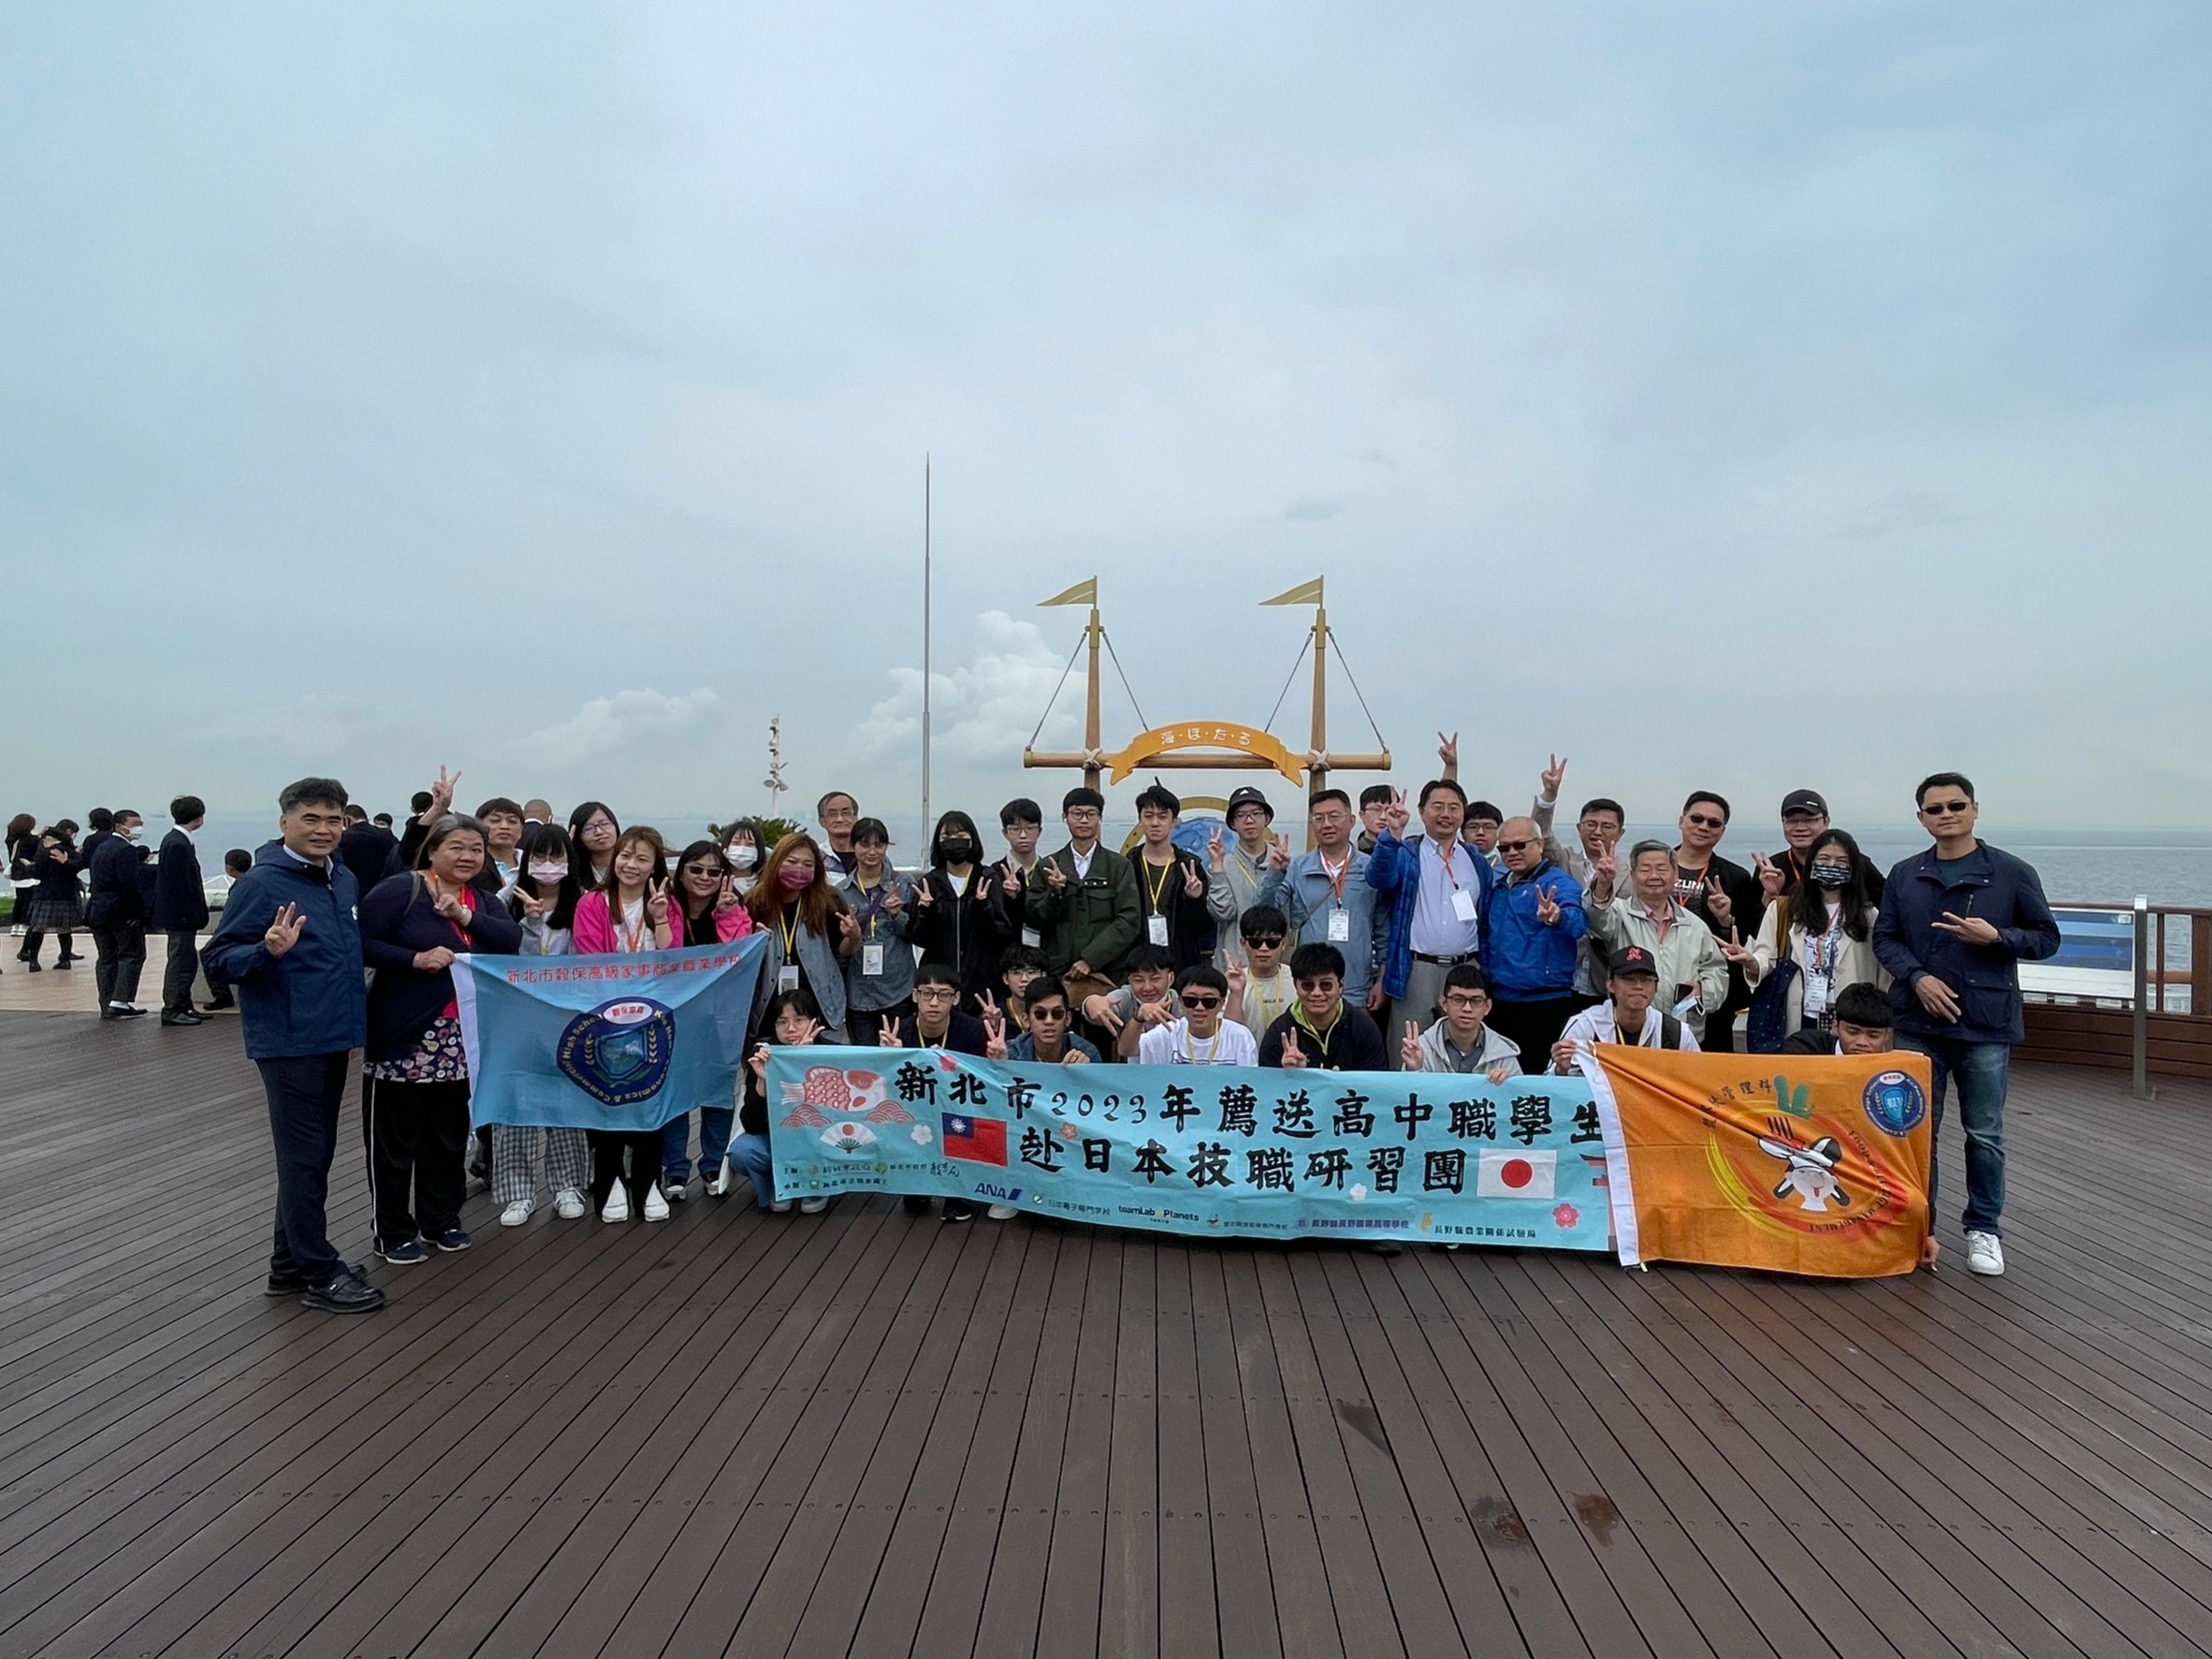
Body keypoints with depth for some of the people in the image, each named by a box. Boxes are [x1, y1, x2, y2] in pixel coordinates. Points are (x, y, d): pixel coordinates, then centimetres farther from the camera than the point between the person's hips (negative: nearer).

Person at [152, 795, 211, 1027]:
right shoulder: (178, 844, -20)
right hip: (181, 914, -10)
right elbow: (180, 884, -22)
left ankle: (184, 1007, 24)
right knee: (180, 961, -3)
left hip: (178, 914, 10)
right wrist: (189, 915, -20)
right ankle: (172, 1010, 4)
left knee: (185, 961, 16)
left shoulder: (174, 840, 12)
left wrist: (194, 914, 17)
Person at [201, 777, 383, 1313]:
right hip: (288, 1043, -7)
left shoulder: (346, 880, 8)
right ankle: (319, 1272, 10)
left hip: (332, 1040, 8)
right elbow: (217, 962, -14)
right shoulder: (260, 883, -12)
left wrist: (354, 1022, 15)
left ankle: (290, 1262, 28)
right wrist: (268, 950, -31)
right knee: (304, 1157, 0)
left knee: (315, 1154, 15)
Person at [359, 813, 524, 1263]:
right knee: (396, 1135, 4)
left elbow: (512, 940, -7)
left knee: (449, 1132, 15)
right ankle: (393, 1230, 16)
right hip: (402, 1037, -6)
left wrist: (465, 916, -17)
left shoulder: (484, 902, 11)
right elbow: (361, 944, -14)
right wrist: (416, 959, -23)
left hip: (459, 1041, 6)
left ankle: (442, 1219, 28)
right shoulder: (400, 890, -7)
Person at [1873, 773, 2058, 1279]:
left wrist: (1995, 937, -15)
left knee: (1984, 1134, 6)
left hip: (1986, 1025, -2)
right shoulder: (1905, 875, 5)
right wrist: (1918, 977, -10)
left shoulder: (2013, 873, -1)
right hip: (1918, 1021, 2)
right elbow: (1885, 937, 6)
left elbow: (2046, 937, 3)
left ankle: (1984, 1228, 22)